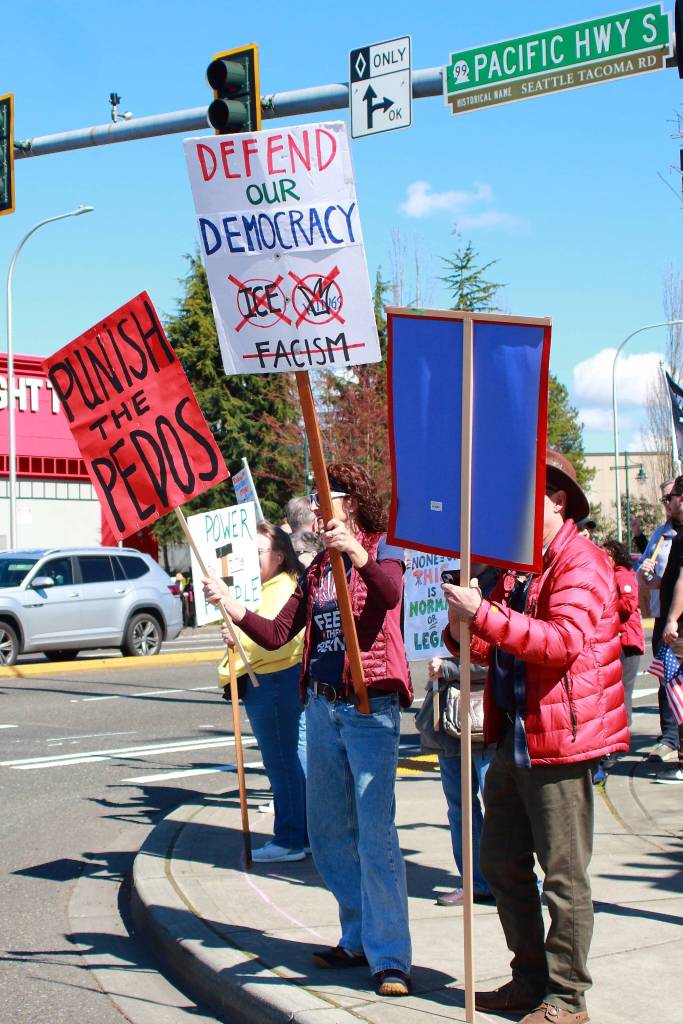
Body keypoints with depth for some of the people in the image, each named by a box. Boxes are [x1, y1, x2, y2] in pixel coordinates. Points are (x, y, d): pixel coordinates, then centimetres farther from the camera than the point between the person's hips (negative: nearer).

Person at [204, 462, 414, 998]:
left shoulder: (382, 553, -5)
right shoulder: (318, 568, 14)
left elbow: (389, 594, -30)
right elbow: (278, 633, 8)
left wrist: (358, 555, -48)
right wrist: (231, 604, -7)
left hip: (370, 708, -8)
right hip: (322, 708, 8)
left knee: (376, 834, -10)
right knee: (328, 831, 14)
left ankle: (391, 958, -5)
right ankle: (358, 938, 27)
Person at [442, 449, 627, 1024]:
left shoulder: (581, 563, -11)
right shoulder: (514, 568, 15)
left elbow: (564, 641, -26)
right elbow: (489, 648, 20)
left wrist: (484, 614, -31)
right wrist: (463, 630, -3)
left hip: (559, 739, -9)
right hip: (513, 737, 9)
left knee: (564, 878, 0)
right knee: (502, 864, 16)